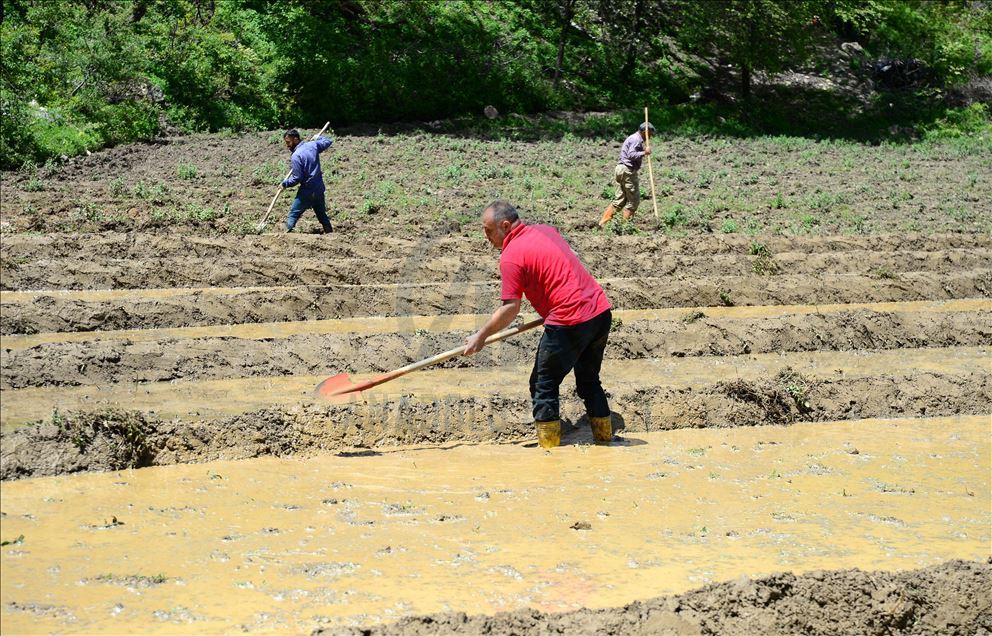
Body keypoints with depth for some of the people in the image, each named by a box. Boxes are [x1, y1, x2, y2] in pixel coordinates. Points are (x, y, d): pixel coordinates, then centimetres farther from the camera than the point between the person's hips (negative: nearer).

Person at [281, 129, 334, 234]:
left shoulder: (296, 156, -19)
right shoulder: (313, 145, 1)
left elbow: (297, 178, -18)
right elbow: (328, 141, 17)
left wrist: (285, 184, -4)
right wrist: (316, 139, 30)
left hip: (307, 192, -7)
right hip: (319, 189, 7)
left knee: (293, 215, -1)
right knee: (322, 213, 19)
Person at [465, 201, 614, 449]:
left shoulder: (511, 255, -11)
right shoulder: (547, 230, 13)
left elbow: (511, 308, -13)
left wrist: (481, 336, -4)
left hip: (570, 324, -8)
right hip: (601, 311, 8)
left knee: (544, 386, 7)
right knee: (589, 380, 23)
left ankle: (548, 447, 10)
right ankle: (604, 436, 29)